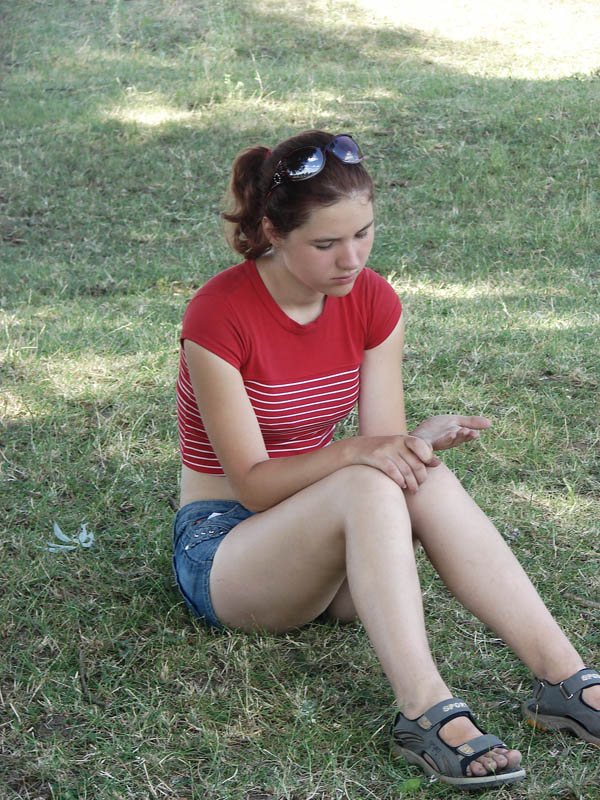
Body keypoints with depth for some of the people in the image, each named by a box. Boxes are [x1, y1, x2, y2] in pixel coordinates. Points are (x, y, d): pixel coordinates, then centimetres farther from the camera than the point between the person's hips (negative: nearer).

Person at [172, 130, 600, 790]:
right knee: (368, 487, -35)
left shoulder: (374, 303, -3)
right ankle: (427, 712, -44)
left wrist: (415, 442, -29)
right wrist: (355, 453, -35)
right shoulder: (218, 315, -21)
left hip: (335, 535, 5)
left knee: (424, 480, -29)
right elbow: (253, 485, -20)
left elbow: (382, 445, -6)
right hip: (223, 547, -5)